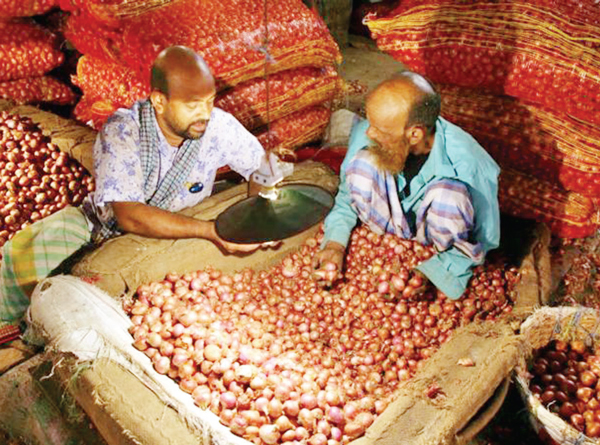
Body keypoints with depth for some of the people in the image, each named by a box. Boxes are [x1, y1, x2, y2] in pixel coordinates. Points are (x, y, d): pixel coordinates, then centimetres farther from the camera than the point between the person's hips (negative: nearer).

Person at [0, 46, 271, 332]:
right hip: (105, 230, -2)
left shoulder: (218, 126, -19)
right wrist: (209, 230, -44)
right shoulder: (121, 131, -26)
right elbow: (129, 216, -35)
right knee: (30, 253, -28)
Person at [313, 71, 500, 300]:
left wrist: (426, 273, -23)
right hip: (392, 224, 3)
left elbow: (484, 238, -16)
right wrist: (335, 243, -13)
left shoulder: (469, 166, -31)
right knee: (363, 164, -26)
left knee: (448, 195, -37)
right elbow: (347, 195, -2)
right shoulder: (365, 134, -22)